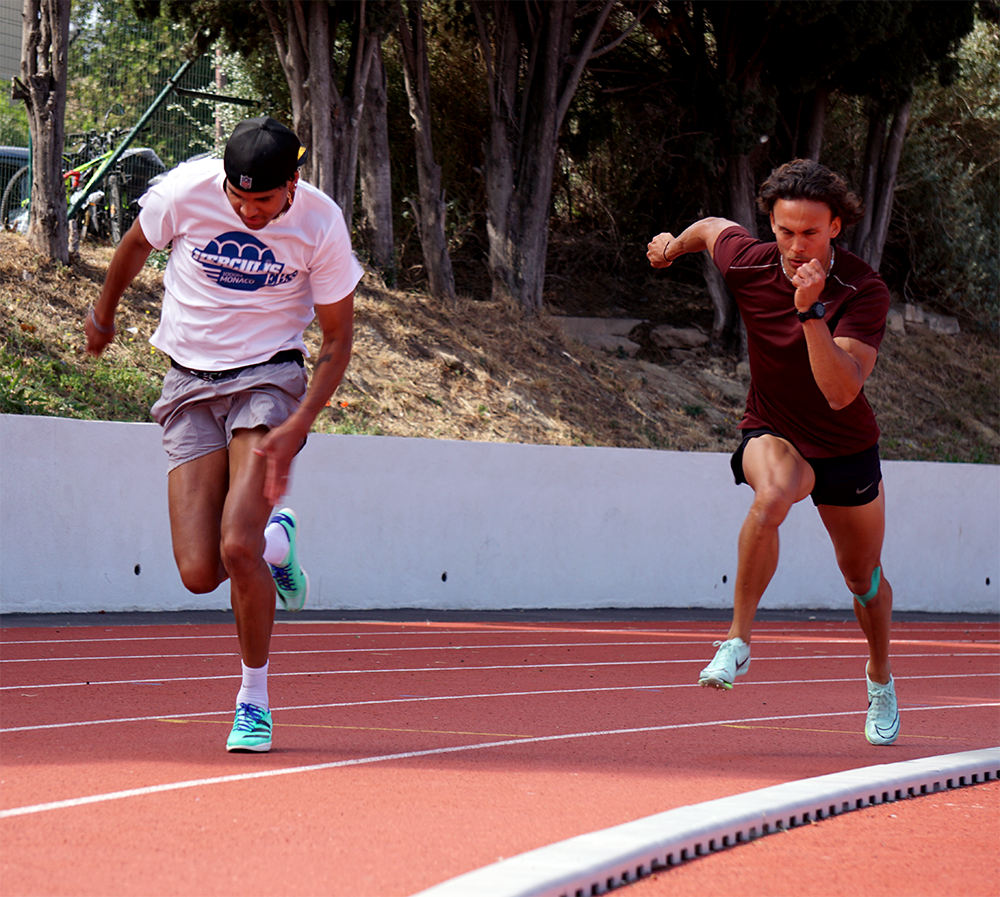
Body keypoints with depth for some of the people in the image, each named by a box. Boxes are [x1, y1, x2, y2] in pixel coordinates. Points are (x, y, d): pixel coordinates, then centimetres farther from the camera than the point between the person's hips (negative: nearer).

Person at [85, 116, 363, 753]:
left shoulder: (322, 224, -15)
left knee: (237, 546, -22)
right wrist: (105, 312, 27)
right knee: (199, 574, -10)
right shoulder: (185, 191, -14)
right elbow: (136, 246, 10)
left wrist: (297, 428, -18)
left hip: (270, 379, -2)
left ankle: (255, 699, 1)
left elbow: (337, 338, -5)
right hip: (190, 384, 2)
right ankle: (277, 541, 27)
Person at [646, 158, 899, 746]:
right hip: (774, 436, 0)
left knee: (864, 576, 18)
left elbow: (842, 393, -36)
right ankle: (738, 642, -26)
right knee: (772, 497, -37)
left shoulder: (865, 292, -26)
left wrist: (811, 312, -46)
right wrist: (674, 245, 28)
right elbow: (714, 226, 8)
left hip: (847, 449, 0)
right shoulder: (748, 264, -18)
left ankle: (880, 678, 48)